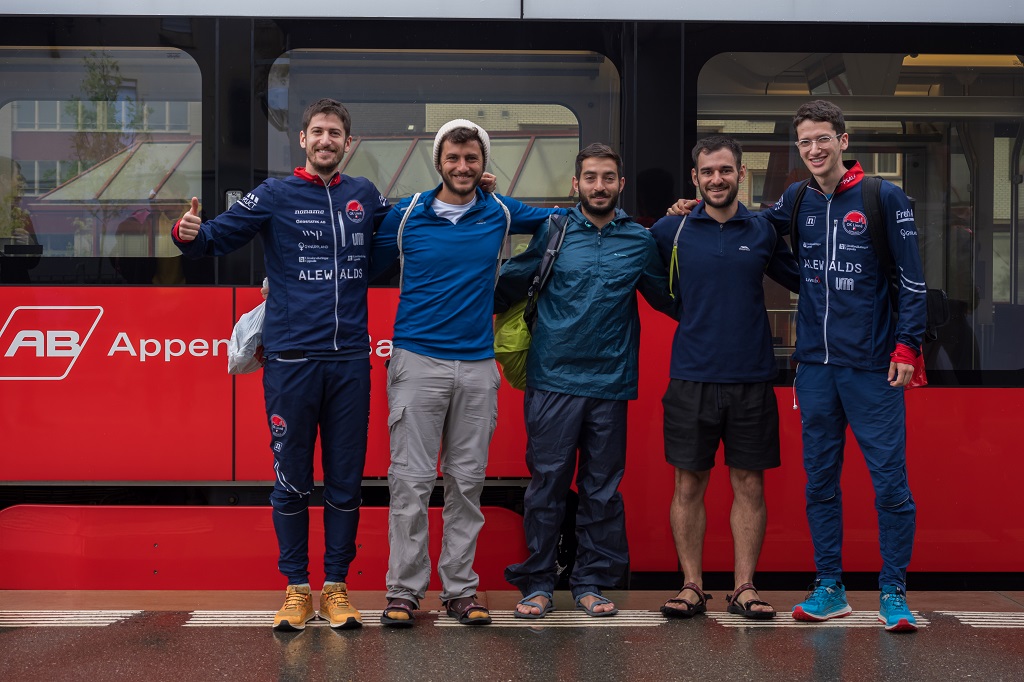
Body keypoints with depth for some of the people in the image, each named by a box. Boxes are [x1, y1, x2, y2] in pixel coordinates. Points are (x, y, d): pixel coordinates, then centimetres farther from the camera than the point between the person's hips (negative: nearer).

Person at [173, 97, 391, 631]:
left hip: (350, 360, 3)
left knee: (345, 481, 7)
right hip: (291, 360, -2)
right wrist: (188, 233, -25)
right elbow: (218, 237, -3)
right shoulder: (275, 196, 3)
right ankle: (296, 587, 15)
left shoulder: (365, 196, 12)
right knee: (292, 481, 3)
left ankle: (336, 585, 18)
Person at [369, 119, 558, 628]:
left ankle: (460, 589, 14)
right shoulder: (406, 215, 3)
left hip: (477, 365, 2)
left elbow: (560, 218, 25)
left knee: (467, 481, 6)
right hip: (417, 361, -2)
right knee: (411, 480, -3)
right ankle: (403, 590, 5)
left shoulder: (501, 214, 8)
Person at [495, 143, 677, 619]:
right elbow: (508, 285, 7)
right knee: (547, 484, 0)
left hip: (610, 383, 2)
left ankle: (591, 583, 17)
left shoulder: (640, 241, 9)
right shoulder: (552, 233, 4)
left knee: (602, 489, 6)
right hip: (553, 379, -1)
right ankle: (537, 583, 9)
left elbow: (669, 299, 18)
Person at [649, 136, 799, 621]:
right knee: (689, 483, 3)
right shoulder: (671, 230, 3)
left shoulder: (763, 231, 6)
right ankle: (692, 587, 12)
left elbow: (802, 280, 16)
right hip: (692, 377, -1)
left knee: (749, 484, 4)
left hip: (752, 378, 1)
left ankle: (744, 588, 13)